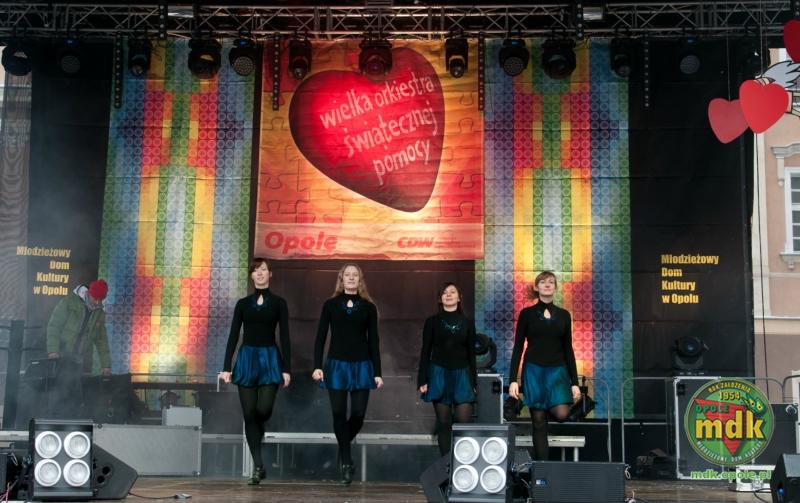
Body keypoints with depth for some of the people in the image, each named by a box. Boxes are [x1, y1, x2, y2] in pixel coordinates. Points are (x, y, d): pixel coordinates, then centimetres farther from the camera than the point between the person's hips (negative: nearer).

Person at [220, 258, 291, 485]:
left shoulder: (278, 303, 5)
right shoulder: (243, 303, 9)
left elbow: (285, 337, 1)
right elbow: (233, 335, 6)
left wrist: (286, 368, -7)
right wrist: (226, 367, -1)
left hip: (270, 358, -2)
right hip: (246, 358, 2)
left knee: (264, 409, -14)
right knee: (249, 413, -2)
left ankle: (258, 431, 25)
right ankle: (258, 467, 6)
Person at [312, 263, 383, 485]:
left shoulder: (368, 307, 6)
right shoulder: (330, 305, 4)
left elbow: (373, 341, 5)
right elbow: (320, 337, 3)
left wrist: (377, 372, 1)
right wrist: (317, 366, -7)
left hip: (361, 365, 1)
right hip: (336, 365, 0)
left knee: (358, 414, -1)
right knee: (339, 413, -3)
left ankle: (343, 447, 29)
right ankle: (346, 461, 10)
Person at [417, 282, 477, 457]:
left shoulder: (467, 323, 8)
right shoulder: (432, 322, 4)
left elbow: (471, 354, 9)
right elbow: (425, 352, 3)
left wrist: (474, 381, 5)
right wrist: (423, 380, -3)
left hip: (461, 375, 1)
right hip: (439, 375, -1)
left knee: (464, 421, -8)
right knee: (444, 422, 1)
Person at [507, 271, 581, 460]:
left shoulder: (563, 315, 9)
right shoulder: (527, 314, 3)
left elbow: (568, 349, 11)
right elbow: (518, 348, 2)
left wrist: (574, 382, 5)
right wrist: (513, 379, -6)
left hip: (557, 370, 2)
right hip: (534, 370, -1)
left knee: (561, 414, -18)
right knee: (539, 422, -2)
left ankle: (550, 406, 17)